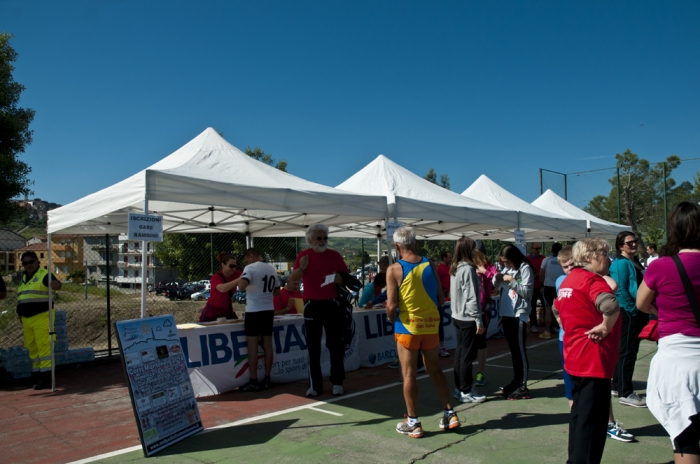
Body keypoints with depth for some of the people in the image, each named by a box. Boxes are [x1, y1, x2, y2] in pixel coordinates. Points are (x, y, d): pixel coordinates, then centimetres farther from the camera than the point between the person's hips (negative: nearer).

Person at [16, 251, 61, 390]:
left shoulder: (44, 274, -5)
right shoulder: (23, 278, 19)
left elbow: (56, 283, -26)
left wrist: (56, 285, -50)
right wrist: (20, 316, 23)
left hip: (42, 317, -8)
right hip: (27, 319, 8)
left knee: (44, 346, -11)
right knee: (32, 348, 12)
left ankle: (46, 377, -11)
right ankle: (36, 374, 21)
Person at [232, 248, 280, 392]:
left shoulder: (251, 268, -9)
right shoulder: (272, 269, 12)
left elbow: (241, 286, -23)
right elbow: (277, 292, 19)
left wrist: (239, 279, -3)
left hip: (254, 311, -6)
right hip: (269, 310, 6)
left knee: (252, 346, -2)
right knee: (267, 345, 8)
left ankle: (253, 382, 0)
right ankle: (266, 380, 13)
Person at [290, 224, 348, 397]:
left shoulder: (334, 255, 3)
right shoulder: (303, 255, 0)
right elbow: (292, 278, -8)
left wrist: (340, 279, -14)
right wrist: (301, 268, -27)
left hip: (332, 304, 1)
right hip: (312, 305, 0)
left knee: (336, 344, 4)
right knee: (313, 347, 4)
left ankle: (337, 382, 15)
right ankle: (315, 385, 11)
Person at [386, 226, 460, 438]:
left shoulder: (394, 269, -12)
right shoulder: (430, 265, 0)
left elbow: (391, 305, -15)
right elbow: (441, 299, 3)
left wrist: (391, 319, 5)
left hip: (407, 327, -4)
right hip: (431, 325, 4)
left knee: (409, 374, 7)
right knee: (435, 369, 19)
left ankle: (413, 423, 15)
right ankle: (450, 414, 25)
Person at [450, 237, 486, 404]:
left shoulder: (455, 269, 9)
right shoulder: (468, 269, -17)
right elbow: (471, 298, -19)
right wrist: (479, 321, -16)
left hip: (458, 316, 9)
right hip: (468, 318, -9)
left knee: (460, 352, 14)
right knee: (467, 355, -1)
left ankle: (459, 388, 22)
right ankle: (466, 392, 7)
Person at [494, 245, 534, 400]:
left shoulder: (525, 269, -9)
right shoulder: (507, 269, 11)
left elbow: (526, 292, -15)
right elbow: (498, 287, 20)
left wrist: (512, 281, -18)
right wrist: (497, 279, 0)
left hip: (519, 315, -7)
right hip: (506, 313, 7)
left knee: (520, 350, -3)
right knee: (513, 350, 15)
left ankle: (523, 387, 2)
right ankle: (516, 381, 26)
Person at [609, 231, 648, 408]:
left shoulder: (635, 262, 14)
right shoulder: (621, 263, -15)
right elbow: (620, 291, -21)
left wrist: (644, 312, 13)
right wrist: (634, 309, -17)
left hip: (637, 314, 10)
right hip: (628, 314, -10)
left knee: (625, 351, 16)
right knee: (627, 352, -3)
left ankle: (618, 387, 27)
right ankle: (625, 394, 4)